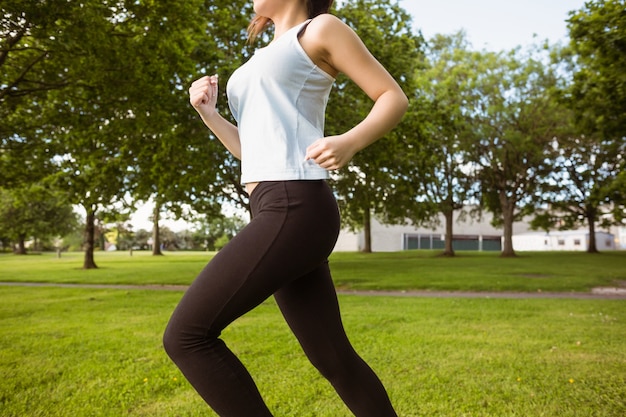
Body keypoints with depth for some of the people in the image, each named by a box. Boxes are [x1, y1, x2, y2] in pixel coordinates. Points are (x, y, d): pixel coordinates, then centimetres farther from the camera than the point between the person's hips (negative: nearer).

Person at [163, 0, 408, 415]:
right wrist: (208, 114, 16)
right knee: (334, 359, 13)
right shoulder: (266, 58, 28)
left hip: (295, 210, -9)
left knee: (185, 336, -9)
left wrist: (350, 142, -16)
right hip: (279, 212, 9)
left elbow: (394, 97, 2)